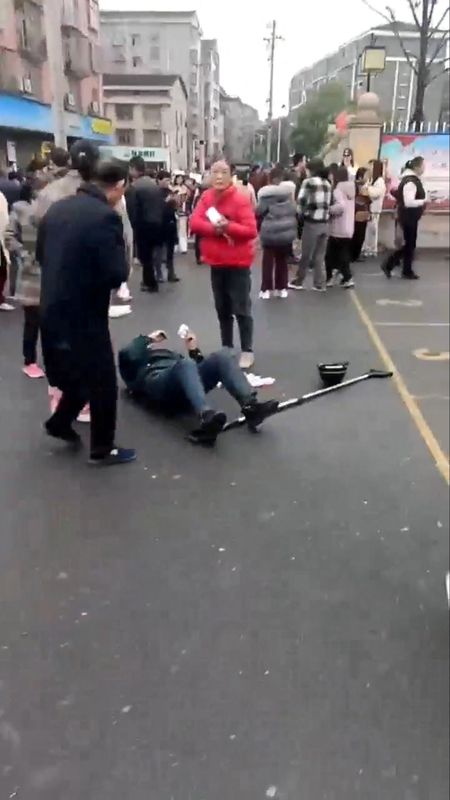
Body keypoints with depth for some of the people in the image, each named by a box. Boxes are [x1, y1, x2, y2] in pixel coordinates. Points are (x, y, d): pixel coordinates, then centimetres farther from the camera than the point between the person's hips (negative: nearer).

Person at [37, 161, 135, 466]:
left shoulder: (57, 208, 5)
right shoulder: (105, 217, -19)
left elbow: (41, 255, 15)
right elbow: (116, 275, -22)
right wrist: (121, 255, -2)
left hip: (52, 309, 8)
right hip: (84, 314, -8)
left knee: (78, 372, 28)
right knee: (103, 383, 8)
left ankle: (60, 421, 39)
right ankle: (103, 449, 20)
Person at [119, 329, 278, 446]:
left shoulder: (173, 355, 43)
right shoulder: (136, 358, 33)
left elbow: (198, 366, 28)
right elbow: (126, 356, 7)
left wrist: (193, 350, 16)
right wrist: (147, 340, 21)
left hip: (183, 389, 4)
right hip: (155, 383, -4)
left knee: (223, 356, -20)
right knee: (186, 364, -37)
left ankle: (251, 406, -40)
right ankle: (205, 417, -61)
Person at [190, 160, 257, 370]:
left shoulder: (240, 199, -12)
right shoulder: (206, 197, 4)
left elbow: (251, 230, -17)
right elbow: (194, 223, -5)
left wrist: (229, 226, -30)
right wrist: (214, 228, -21)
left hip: (237, 263, -5)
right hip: (216, 262, 6)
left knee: (241, 310, -3)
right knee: (222, 309, 14)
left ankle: (247, 351, 7)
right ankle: (226, 348, 26)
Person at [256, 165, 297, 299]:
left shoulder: (265, 193, -10)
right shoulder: (289, 190, -1)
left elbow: (259, 212, -5)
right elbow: (295, 210, 7)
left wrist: (259, 226, 11)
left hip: (270, 231, -3)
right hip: (286, 230, 3)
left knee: (268, 260, 7)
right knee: (282, 260, 13)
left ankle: (266, 289, 7)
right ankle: (282, 288, 17)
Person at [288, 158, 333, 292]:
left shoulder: (309, 182, -6)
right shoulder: (327, 184, 10)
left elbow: (301, 201, -7)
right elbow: (329, 204, 7)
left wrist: (301, 214, 8)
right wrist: (325, 215, 10)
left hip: (312, 222, -5)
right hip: (325, 223, 5)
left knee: (306, 254, 5)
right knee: (320, 256, 10)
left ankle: (298, 281, 16)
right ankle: (320, 284, 12)